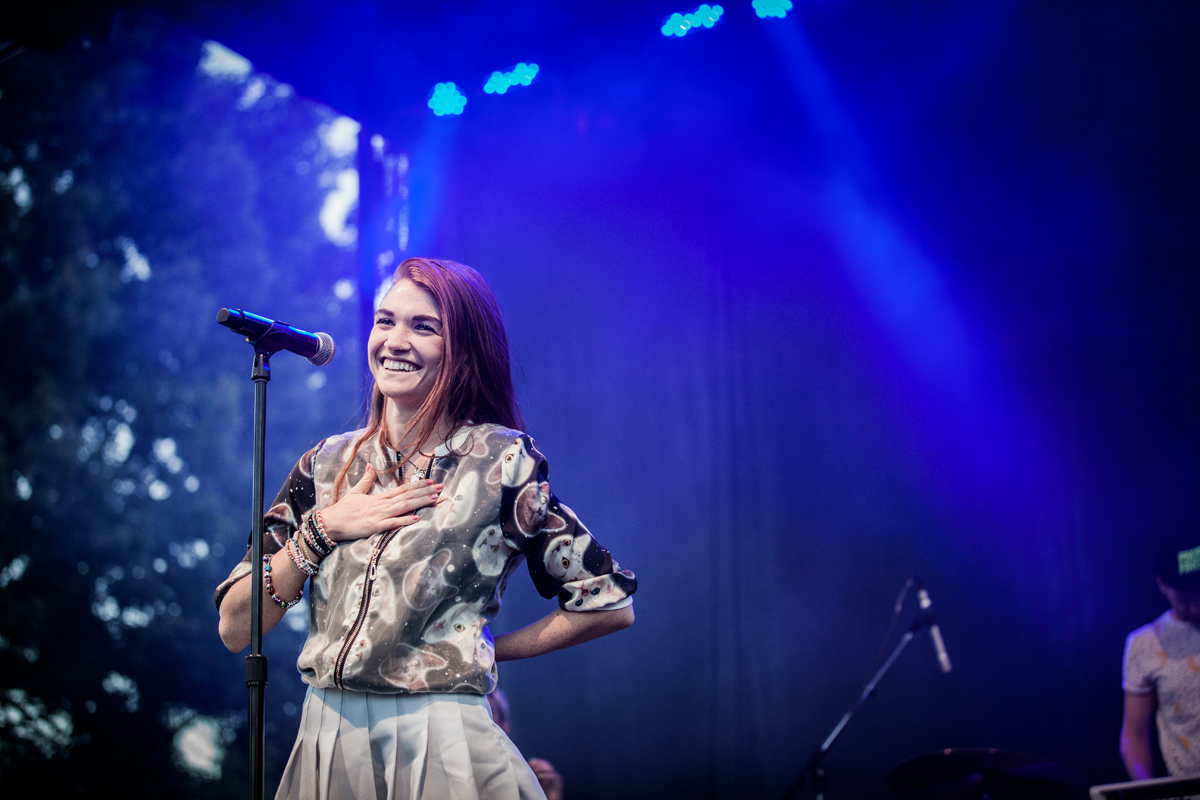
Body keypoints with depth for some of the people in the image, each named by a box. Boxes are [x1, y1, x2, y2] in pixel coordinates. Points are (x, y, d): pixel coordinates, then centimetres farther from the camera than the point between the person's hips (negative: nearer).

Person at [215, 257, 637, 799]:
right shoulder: (326, 465, 6)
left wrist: (488, 648, 0)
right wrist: (322, 531, -8)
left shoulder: (500, 461, -5)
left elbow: (610, 603, -4)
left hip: (441, 750, -4)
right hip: (325, 743, 4)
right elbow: (235, 629, 2)